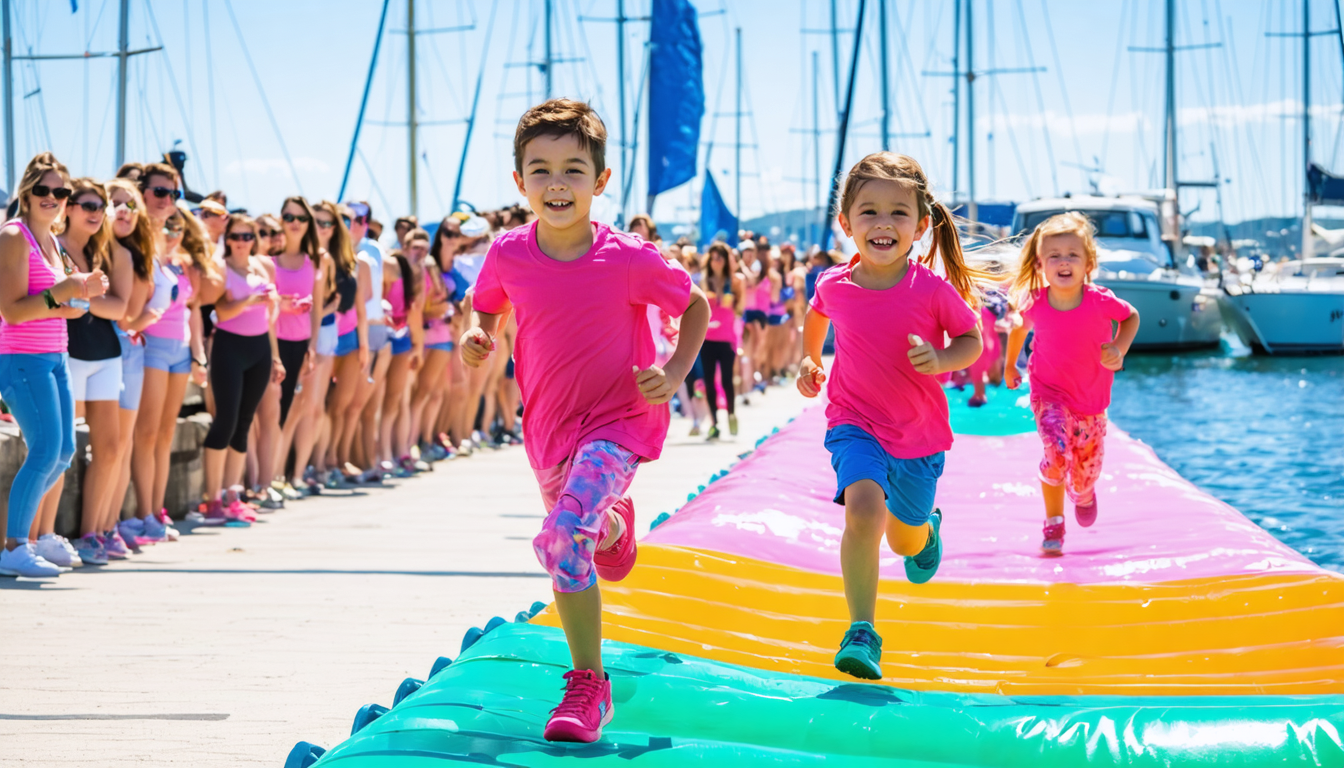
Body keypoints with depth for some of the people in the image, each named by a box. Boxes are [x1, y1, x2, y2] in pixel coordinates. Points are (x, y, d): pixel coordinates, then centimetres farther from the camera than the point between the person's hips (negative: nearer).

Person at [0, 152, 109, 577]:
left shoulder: (52, 240, 15)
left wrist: (83, 292, 3)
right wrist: (62, 292, -24)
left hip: (53, 358, 9)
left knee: (64, 451, 11)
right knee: (45, 451, -12)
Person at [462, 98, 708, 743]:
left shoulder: (630, 261, -20)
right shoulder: (508, 256, -12)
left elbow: (696, 306, -2)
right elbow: (488, 305, 10)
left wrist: (675, 372, -15)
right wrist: (479, 336, -12)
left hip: (619, 419, -5)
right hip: (548, 424, 5)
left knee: (565, 535, -28)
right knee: (562, 541, 26)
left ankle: (588, 683, -14)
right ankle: (614, 524, 66)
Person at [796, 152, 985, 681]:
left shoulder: (932, 289, -16)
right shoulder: (833, 285, -9)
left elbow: (972, 340, -3)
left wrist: (941, 359, -22)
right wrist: (809, 360, 6)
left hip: (920, 434, 1)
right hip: (856, 424, -1)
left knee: (906, 540, 18)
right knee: (864, 508, -29)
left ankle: (927, 528, 58)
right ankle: (862, 635, -22)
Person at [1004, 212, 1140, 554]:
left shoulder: (1100, 301, -24)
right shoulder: (1034, 304, -20)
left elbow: (1131, 317, -2)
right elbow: (1019, 328, 4)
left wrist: (1118, 350, -18)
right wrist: (1009, 366, 17)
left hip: (1091, 399, 1)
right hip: (1049, 393, -1)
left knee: (1087, 468, 13)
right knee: (1057, 453, -24)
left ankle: (1083, 493, 52)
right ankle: (1053, 524, -4)